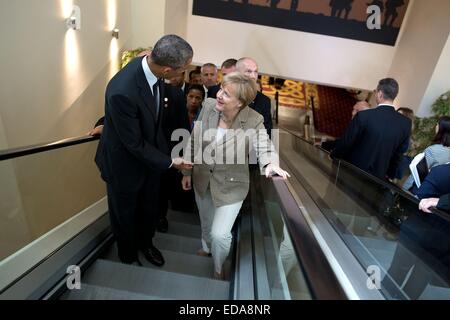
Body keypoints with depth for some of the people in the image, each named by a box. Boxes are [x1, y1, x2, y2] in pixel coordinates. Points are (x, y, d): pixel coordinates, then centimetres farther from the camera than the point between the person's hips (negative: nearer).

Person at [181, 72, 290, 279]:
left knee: (220, 233, -1)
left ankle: (218, 267, 36)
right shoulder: (208, 109, -13)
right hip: (202, 179, 4)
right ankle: (206, 248, 62)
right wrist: (187, 172, 4)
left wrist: (271, 163, -52)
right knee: (205, 221, 27)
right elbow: (193, 142, -3)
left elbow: (264, 147, -27)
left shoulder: (254, 120, -21)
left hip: (231, 185, -3)